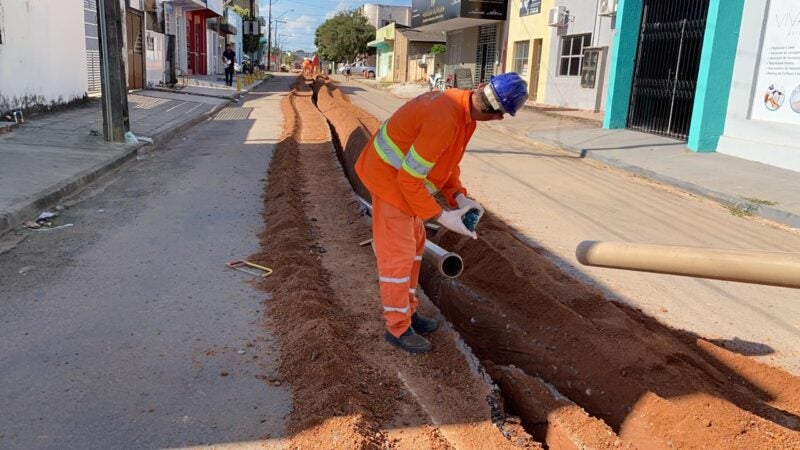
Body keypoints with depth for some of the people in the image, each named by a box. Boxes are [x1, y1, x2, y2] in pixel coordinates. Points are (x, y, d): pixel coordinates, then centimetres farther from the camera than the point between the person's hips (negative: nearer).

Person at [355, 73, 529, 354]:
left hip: (406, 177, 10)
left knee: (414, 244, 18)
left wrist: (459, 197, -5)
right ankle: (398, 328, 13)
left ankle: (408, 311, 32)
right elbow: (409, 178, -28)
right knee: (398, 255, -2)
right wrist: (441, 217, -24)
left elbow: (447, 160, 8)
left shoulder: (464, 107, -4)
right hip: (390, 179, -10)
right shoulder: (445, 120, -34)